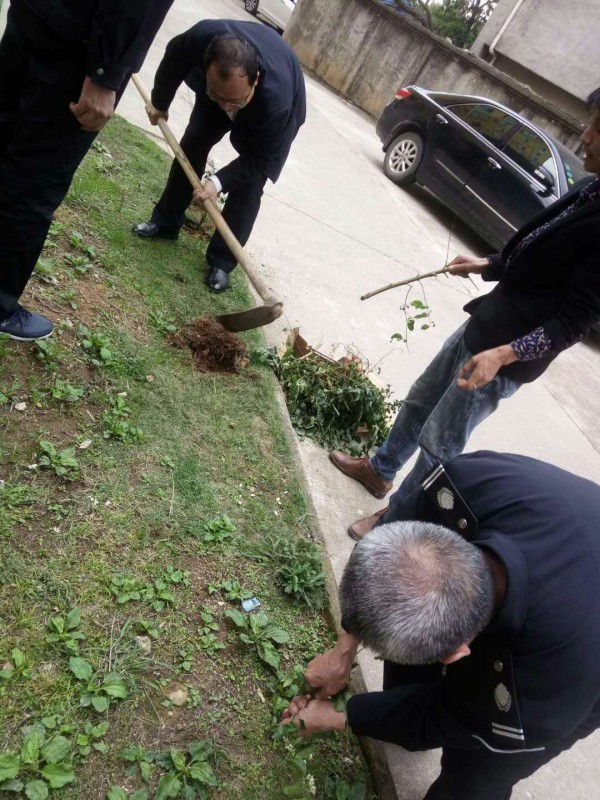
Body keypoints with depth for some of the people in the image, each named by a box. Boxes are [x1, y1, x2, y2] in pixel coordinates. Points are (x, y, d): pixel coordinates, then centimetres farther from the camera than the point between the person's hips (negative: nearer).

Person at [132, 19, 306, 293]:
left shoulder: (277, 99, -49)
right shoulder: (203, 35, -40)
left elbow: (262, 160, -31)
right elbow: (174, 58, -14)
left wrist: (219, 182, -40)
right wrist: (159, 102, 1)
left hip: (268, 111, -3)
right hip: (218, 83, 4)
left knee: (249, 183, -11)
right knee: (193, 144, 3)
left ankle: (221, 261, -1)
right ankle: (165, 222, 21)